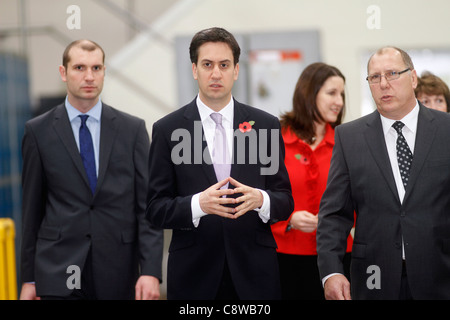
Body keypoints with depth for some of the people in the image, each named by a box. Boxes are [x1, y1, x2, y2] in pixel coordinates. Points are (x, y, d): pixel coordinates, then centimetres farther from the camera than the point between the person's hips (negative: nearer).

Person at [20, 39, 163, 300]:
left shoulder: (133, 129, 4)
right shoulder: (39, 131, 4)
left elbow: (147, 204, 1)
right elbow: (32, 207, 7)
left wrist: (151, 271, -8)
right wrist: (29, 278, 6)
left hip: (119, 276, 1)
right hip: (58, 274, -1)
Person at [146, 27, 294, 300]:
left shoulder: (266, 125, 4)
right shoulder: (167, 130, 0)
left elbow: (285, 202, 5)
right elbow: (156, 209, -2)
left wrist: (260, 199, -16)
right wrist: (198, 204, -20)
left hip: (254, 272, 1)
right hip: (193, 275, -1)